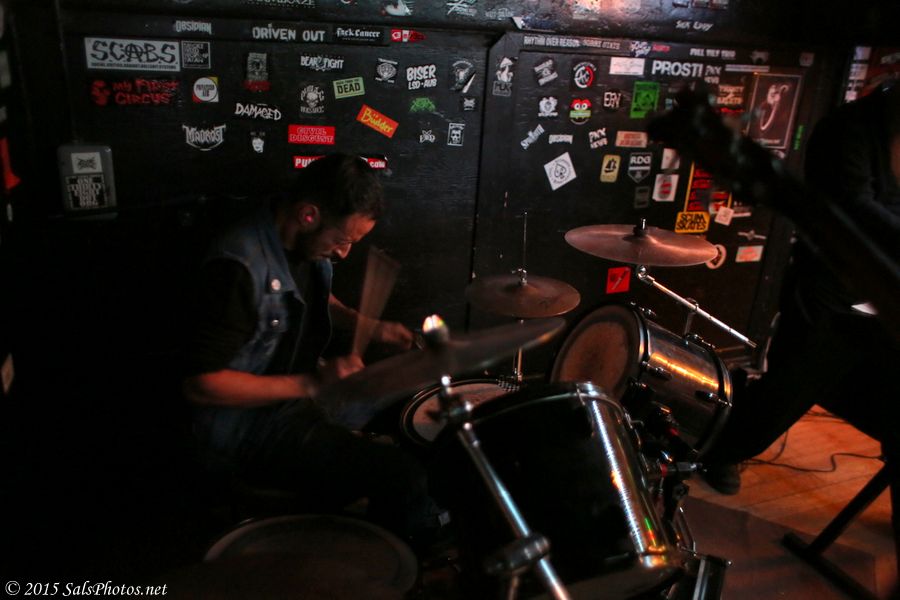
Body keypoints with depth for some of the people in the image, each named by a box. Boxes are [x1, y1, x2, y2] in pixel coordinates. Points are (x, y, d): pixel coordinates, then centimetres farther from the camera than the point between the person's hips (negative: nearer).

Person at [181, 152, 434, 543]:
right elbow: (200, 383, -25)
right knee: (403, 478, -22)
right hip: (248, 428, -9)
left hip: (299, 398, 9)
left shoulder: (306, 241, -2)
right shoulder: (239, 266, -28)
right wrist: (311, 384, -27)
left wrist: (369, 327, 1)